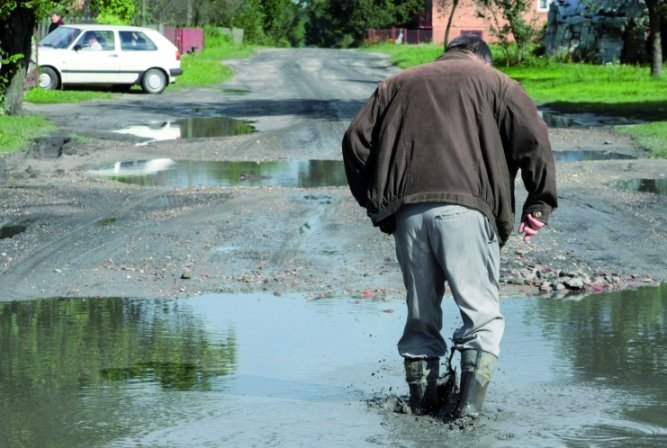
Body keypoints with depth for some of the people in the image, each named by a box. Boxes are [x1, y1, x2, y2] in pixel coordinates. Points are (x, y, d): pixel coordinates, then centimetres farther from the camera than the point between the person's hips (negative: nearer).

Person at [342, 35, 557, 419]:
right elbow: (533, 139, 2)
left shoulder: (397, 84, 26)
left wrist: (374, 203, 19)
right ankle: (469, 403, -10)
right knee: (482, 313, 1)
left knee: (421, 313, 14)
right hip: (466, 207, -4)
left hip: (407, 210, 4)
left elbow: (356, 139, 17)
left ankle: (422, 401, 15)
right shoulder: (495, 84, 16)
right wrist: (540, 204, 5)